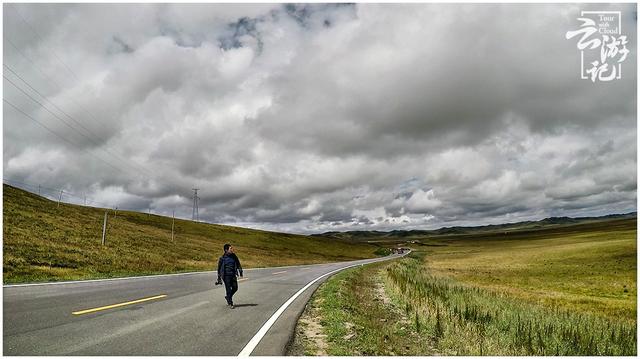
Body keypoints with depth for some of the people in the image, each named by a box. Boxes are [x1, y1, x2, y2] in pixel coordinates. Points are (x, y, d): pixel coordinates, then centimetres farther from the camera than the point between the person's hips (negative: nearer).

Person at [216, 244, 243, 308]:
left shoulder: (234, 256, 4)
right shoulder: (222, 258, -7)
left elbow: (238, 264, 17)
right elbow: (219, 268, 0)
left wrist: (240, 271, 9)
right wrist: (219, 278, 3)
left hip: (233, 275, 5)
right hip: (226, 275, -5)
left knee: (235, 288, 6)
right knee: (228, 289, -2)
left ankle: (228, 297, 33)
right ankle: (230, 303, 10)